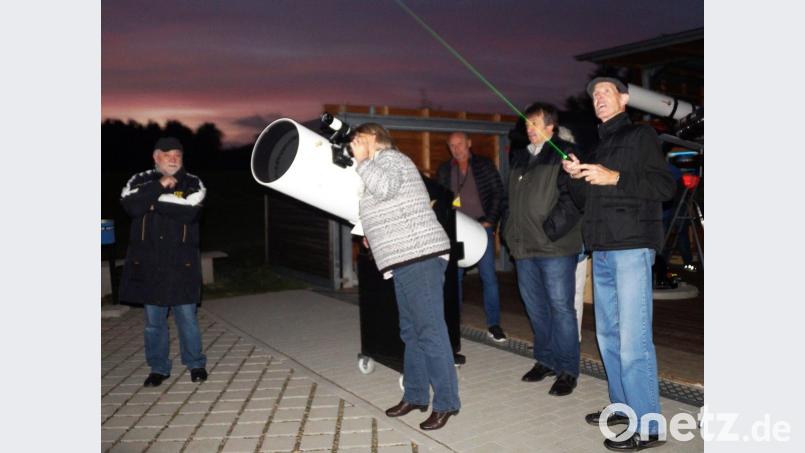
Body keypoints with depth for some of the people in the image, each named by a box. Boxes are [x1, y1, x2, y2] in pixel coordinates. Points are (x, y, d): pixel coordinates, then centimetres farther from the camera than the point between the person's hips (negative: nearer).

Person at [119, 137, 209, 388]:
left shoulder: (192, 183, 2)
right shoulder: (140, 181, 7)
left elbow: (189, 212, -17)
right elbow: (131, 205, -14)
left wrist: (154, 202, -12)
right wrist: (159, 186, -17)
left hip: (181, 263, -2)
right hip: (148, 263, 2)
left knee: (187, 316, 5)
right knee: (153, 320, 10)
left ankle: (195, 364, 22)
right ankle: (158, 368, 24)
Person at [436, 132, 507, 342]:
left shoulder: (484, 165, 3)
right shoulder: (444, 170, 10)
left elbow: (498, 194, 1)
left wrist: (490, 221, -7)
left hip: (481, 227, -2)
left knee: (488, 276, -2)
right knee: (453, 276, 3)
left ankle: (494, 324, 7)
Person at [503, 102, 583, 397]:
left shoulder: (563, 154, -6)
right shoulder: (520, 158, 17)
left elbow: (572, 198, -16)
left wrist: (550, 229, -20)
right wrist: (512, 234, 14)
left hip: (555, 247, -7)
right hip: (525, 247, 8)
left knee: (561, 307, -2)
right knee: (535, 306, 15)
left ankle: (567, 370, 9)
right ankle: (545, 360, 28)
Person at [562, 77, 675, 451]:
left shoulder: (641, 135, 1)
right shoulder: (600, 146, 22)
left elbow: (666, 186, -10)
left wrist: (614, 177, -18)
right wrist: (578, 177, 7)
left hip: (632, 248, -8)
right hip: (601, 251, 8)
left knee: (633, 340, -10)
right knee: (608, 334, 11)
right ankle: (623, 405, 23)